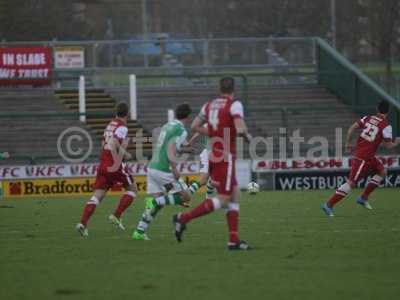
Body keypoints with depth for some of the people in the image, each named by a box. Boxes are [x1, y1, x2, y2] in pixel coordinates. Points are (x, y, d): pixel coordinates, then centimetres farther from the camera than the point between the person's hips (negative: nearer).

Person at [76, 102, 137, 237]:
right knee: (132, 189, 12)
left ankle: (83, 223, -13)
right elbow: (113, 144, -23)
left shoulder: (111, 124, 15)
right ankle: (116, 216, 1)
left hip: (103, 164, 7)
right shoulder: (122, 127, -9)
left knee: (98, 195, 2)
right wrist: (117, 162, -20)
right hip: (114, 165, -7)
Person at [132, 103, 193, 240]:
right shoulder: (181, 130, -10)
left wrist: (184, 149, 34)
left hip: (152, 167, 8)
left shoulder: (167, 126, 16)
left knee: (156, 203, 13)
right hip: (164, 171, -8)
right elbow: (170, 150, -22)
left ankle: (139, 232, 6)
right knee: (186, 197, 3)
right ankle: (155, 202, -13)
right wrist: (175, 169, -29)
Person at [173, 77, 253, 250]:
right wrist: (247, 136, -1)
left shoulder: (209, 105, 9)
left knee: (234, 195, 11)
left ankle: (234, 240, 7)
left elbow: (195, 126, 12)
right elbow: (240, 129, -23)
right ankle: (184, 218, -10)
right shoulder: (234, 105, -11)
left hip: (214, 156, 8)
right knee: (222, 199, -5)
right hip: (226, 158, -8)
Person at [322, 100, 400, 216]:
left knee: (382, 172, 21)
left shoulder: (368, 118, 7)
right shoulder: (386, 126, -12)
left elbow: (352, 128, 1)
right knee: (351, 183, -8)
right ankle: (329, 205, -9)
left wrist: (348, 142, 10)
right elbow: (388, 145, -10)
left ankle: (363, 198, 21)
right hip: (363, 158, -8)